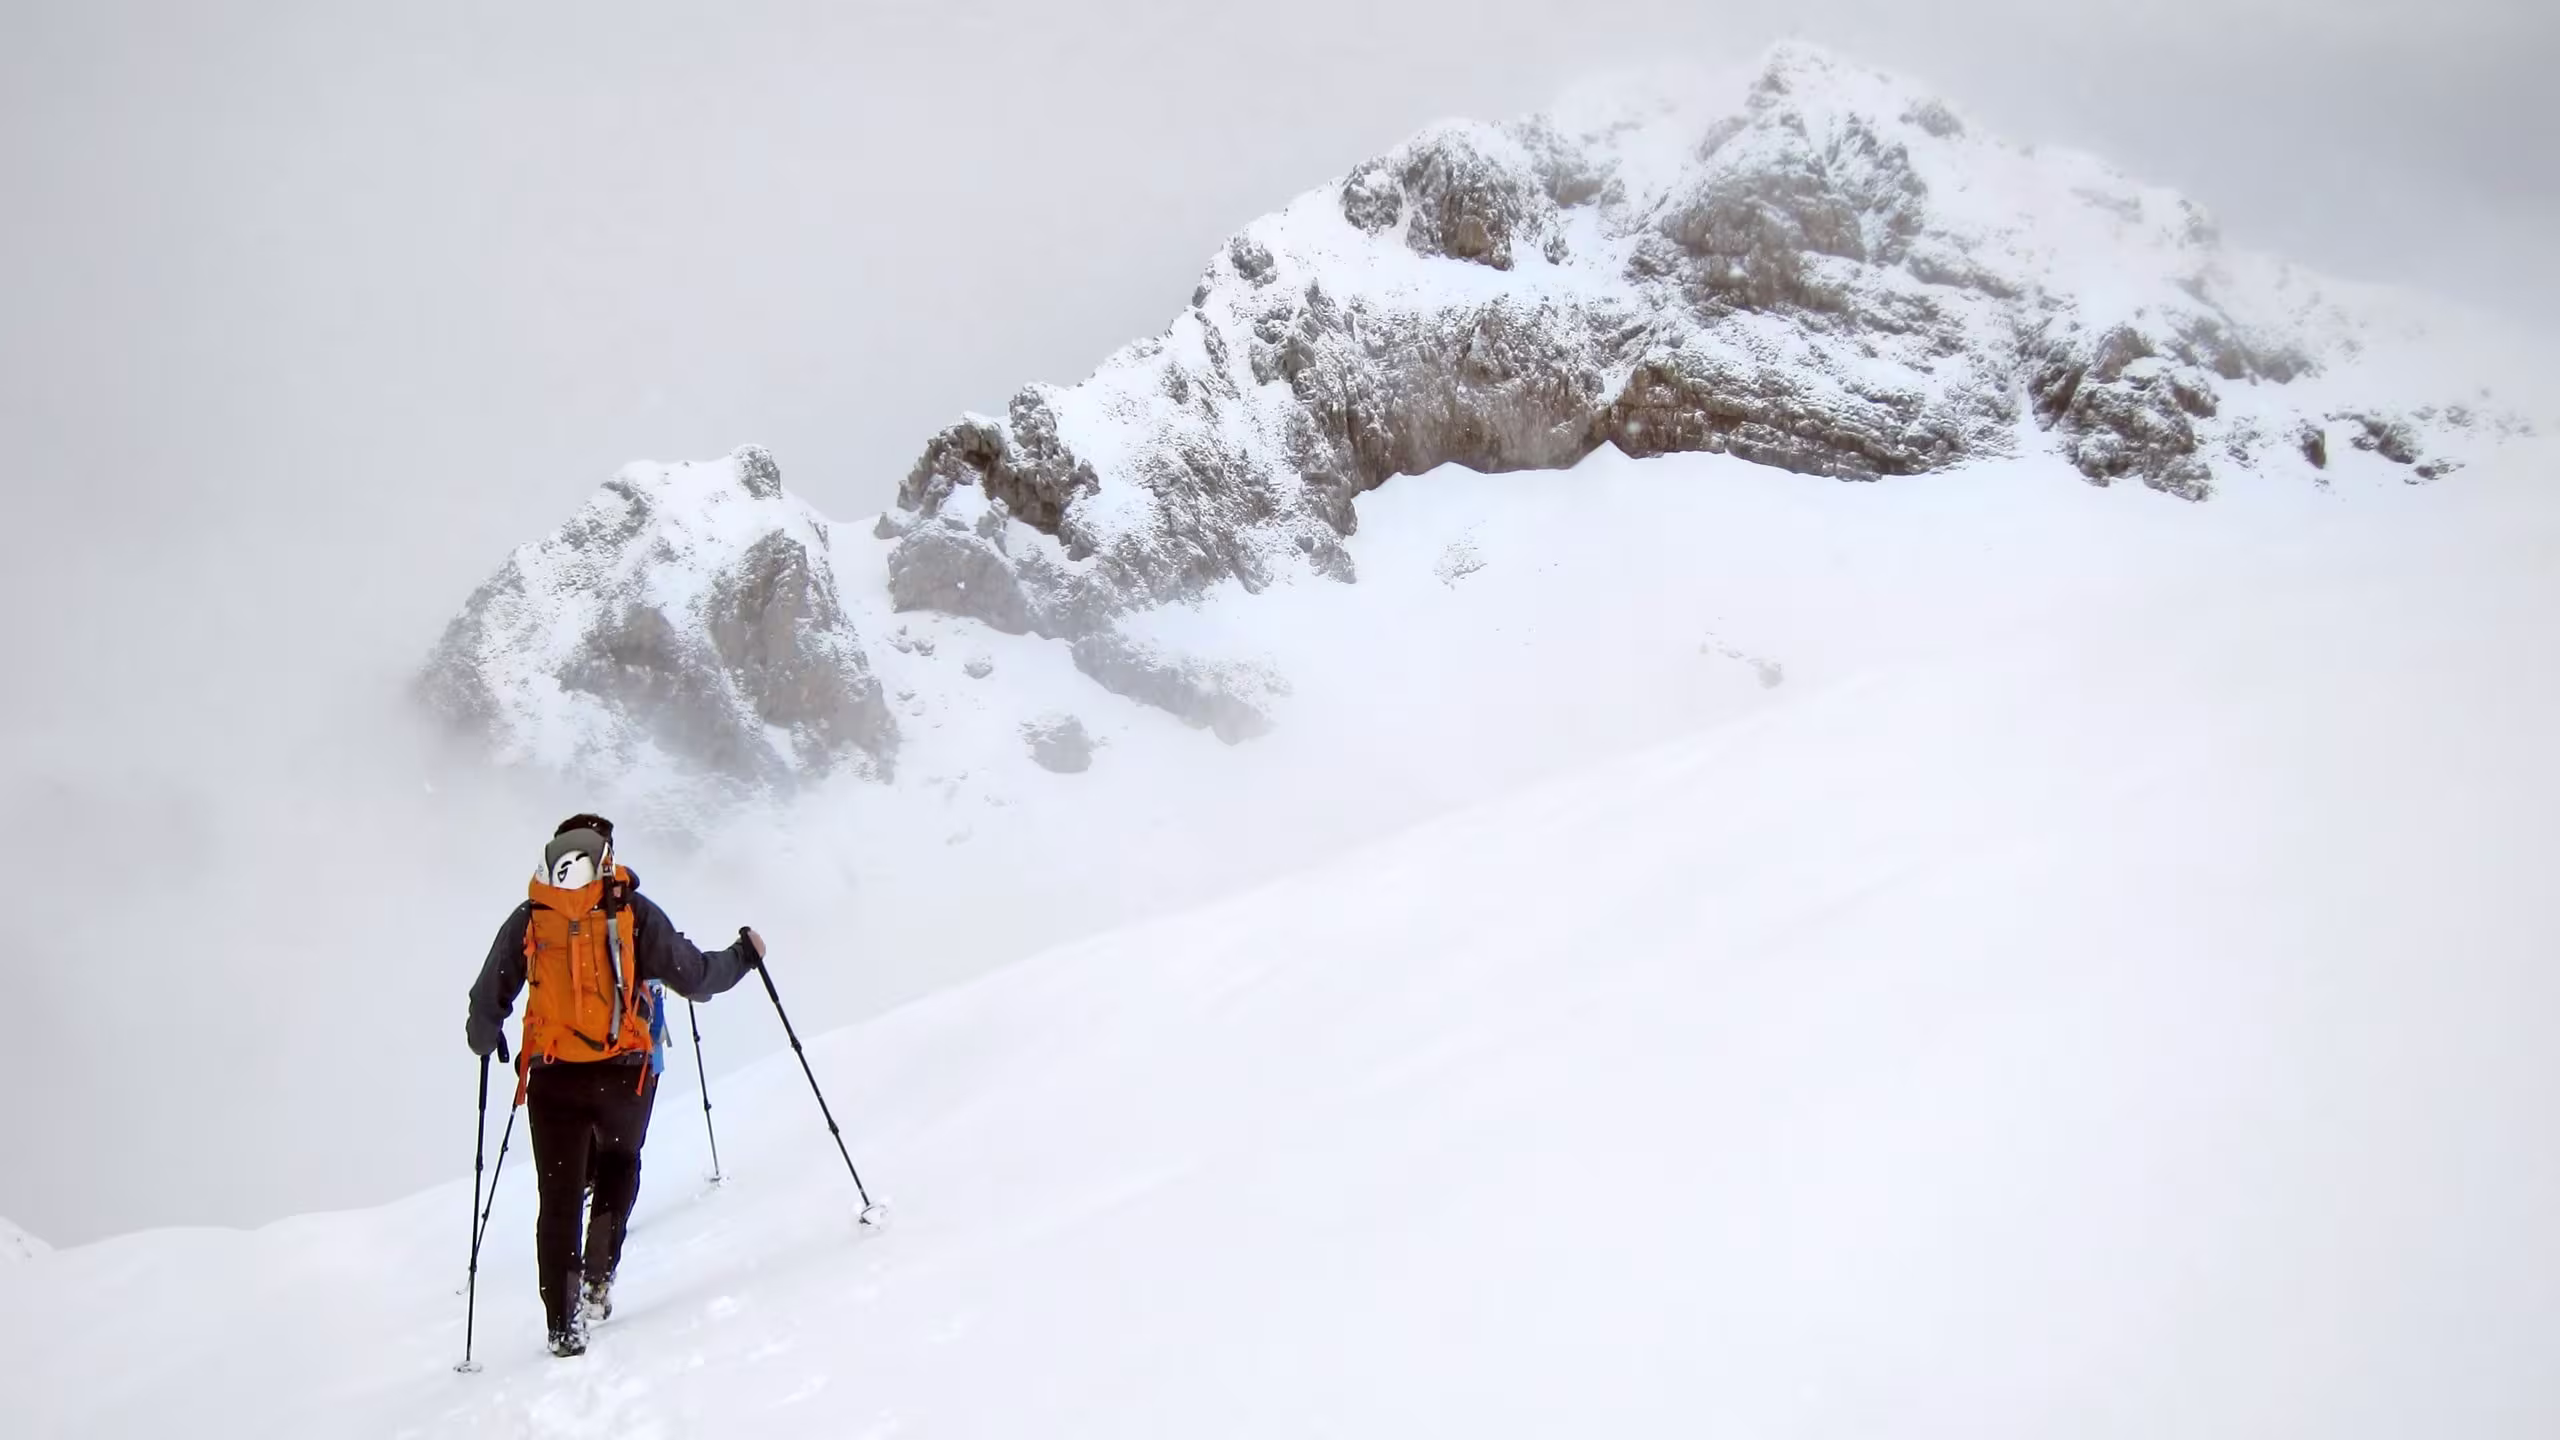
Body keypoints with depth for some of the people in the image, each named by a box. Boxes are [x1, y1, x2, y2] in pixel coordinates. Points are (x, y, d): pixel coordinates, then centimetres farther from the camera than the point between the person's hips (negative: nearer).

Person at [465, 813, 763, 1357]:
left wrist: (484, 1040, 30)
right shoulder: (632, 911, -1)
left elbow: (487, 1002, 8)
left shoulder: (529, 919, 5)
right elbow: (695, 977, -2)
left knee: (559, 1200, 9)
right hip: (624, 1073, -1)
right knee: (618, 1164, 26)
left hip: (551, 1077, 1)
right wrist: (743, 956, 17)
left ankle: (564, 1325, 6)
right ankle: (598, 1276, 12)